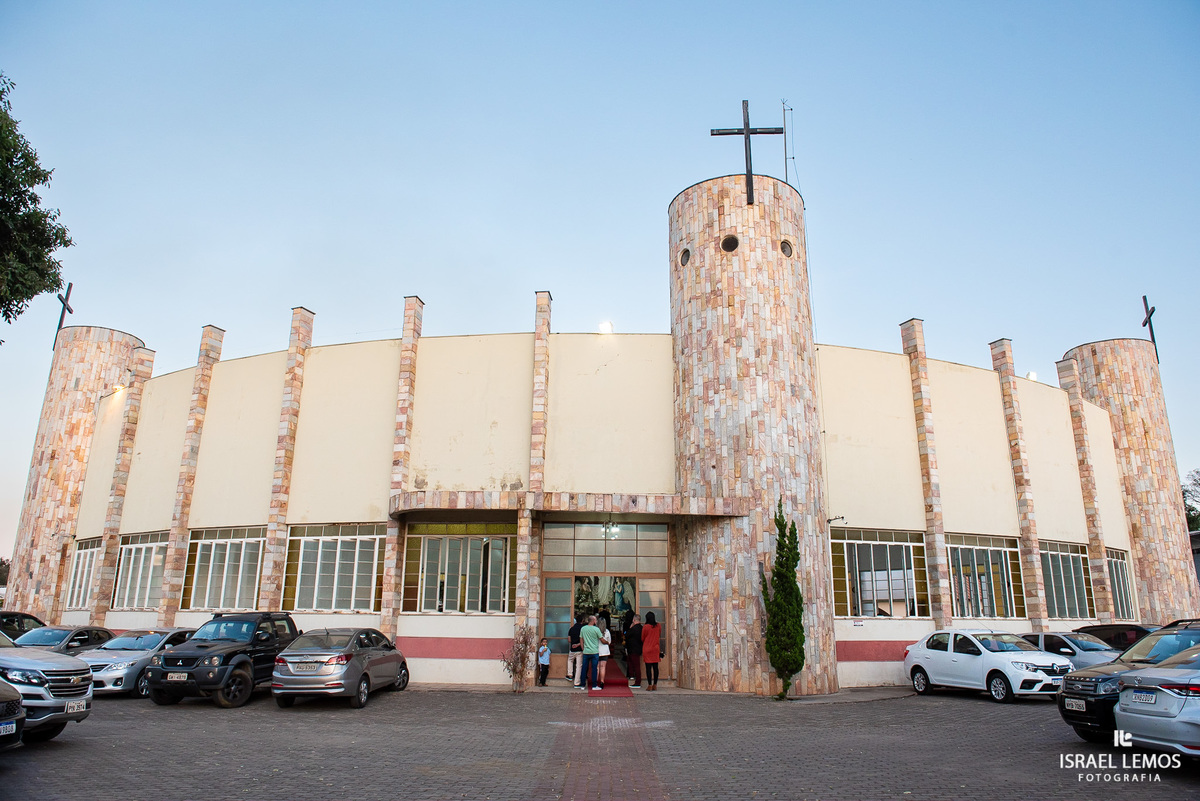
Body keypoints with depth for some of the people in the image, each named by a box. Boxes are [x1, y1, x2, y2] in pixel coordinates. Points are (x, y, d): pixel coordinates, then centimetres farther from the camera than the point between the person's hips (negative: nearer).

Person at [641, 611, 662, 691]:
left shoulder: (645, 627, -10)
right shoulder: (658, 626, 0)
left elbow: (642, 639, 2)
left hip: (647, 649, -3)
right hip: (656, 649, 3)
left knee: (648, 667, -1)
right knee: (655, 667, 8)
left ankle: (649, 685, -3)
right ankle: (655, 685, 10)